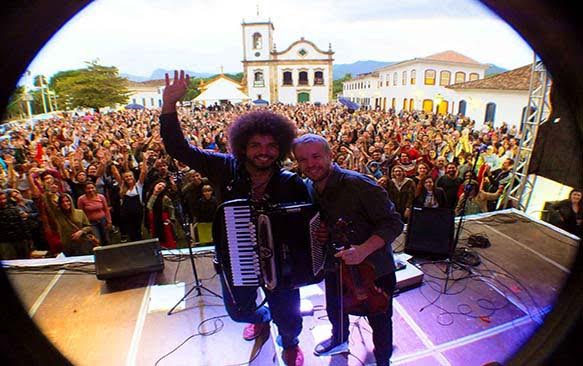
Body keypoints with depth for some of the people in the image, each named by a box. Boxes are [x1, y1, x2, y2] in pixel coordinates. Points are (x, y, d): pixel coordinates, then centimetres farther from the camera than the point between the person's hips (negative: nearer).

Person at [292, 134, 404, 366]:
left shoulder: (358, 184, -29)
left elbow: (394, 223, -26)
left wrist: (364, 249, -38)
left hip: (374, 269, -5)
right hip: (335, 266, 6)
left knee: (379, 322, 18)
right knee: (334, 310, 29)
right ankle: (339, 340, 63)